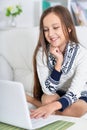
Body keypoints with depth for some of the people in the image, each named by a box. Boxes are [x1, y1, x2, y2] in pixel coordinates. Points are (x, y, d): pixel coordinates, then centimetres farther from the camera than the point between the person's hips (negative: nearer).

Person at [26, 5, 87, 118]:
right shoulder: (42, 52, -18)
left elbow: (74, 92, -29)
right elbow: (48, 90, -21)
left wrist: (53, 106, -48)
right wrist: (58, 62, -33)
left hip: (78, 96, 1)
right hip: (54, 94, 0)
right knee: (48, 99, -34)